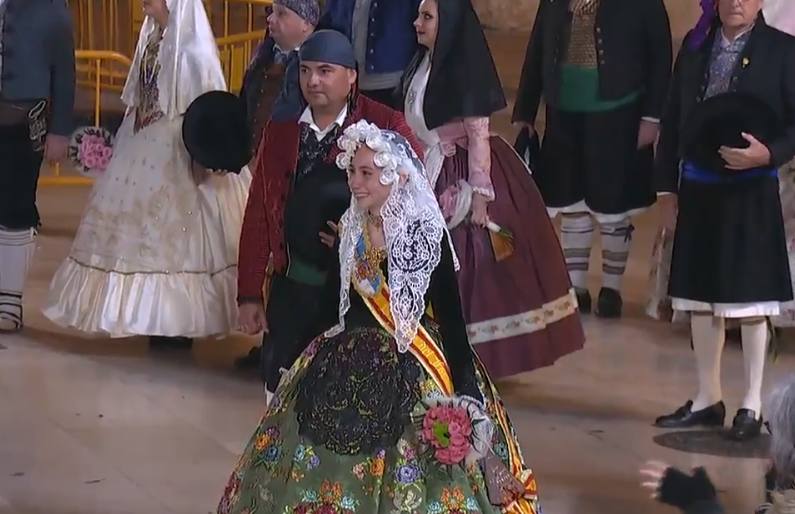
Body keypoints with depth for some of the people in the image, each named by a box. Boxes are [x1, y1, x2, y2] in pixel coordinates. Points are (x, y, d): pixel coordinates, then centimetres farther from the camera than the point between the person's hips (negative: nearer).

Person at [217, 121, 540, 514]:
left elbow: (450, 315, -13)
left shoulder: (425, 234, -14)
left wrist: (463, 392, -17)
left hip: (413, 377, -6)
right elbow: (331, 304, 12)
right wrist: (301, 357, 15)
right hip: (348, 368, 6)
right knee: (330, 472, 11)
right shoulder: (350, 230, 3)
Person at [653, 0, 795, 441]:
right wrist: (667, 188, 7)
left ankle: (752, 405, 12)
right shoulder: (694, 46, 8)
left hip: (750, 193, -5)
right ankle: (708, 398, 23)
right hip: (697, 189, 5)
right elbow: (673, 119, 10)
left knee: (749, 301, 1)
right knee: (699, 297, 11)